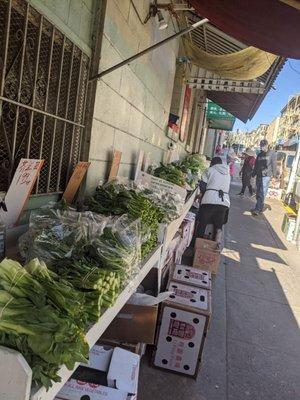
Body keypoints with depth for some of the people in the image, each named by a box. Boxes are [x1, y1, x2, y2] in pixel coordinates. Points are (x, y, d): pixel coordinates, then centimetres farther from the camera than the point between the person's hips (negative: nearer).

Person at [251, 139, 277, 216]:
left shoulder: (272, 154, -2)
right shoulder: (260, 154, 15)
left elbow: (274, 165, -5)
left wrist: (274, 175, -11)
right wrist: (253, 174, 16)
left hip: (266, 176, -6)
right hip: (259, 176, 7)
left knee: (262, 193, -11)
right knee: (258, 193, 9)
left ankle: (258, 209, -13)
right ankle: (260, 208, 19)